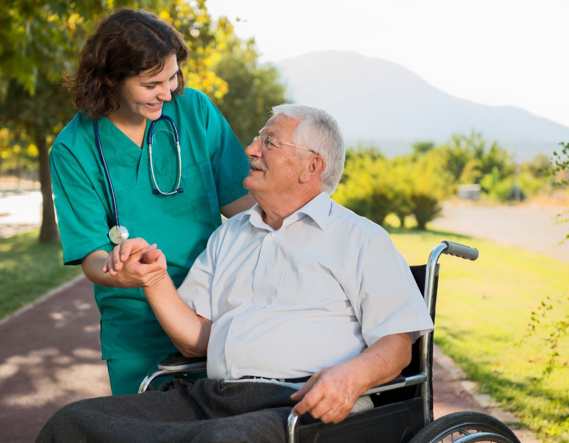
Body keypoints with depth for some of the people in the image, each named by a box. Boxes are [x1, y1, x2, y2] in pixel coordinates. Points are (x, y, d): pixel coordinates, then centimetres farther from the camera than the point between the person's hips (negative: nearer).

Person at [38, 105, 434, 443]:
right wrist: (155, 279, 5)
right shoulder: (229, 235, 25)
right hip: (212, 397, 5)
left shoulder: (361, 239, 10)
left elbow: (397, 343, 1)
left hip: (300, 406, -5)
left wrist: (354, 374, -21)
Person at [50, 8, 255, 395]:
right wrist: (116, 275, -32)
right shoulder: (73, 149, -7)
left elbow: (239, 200, -1)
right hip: (137, 328, -1)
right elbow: (92, 254, -10)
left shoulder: (195, 110, -2)